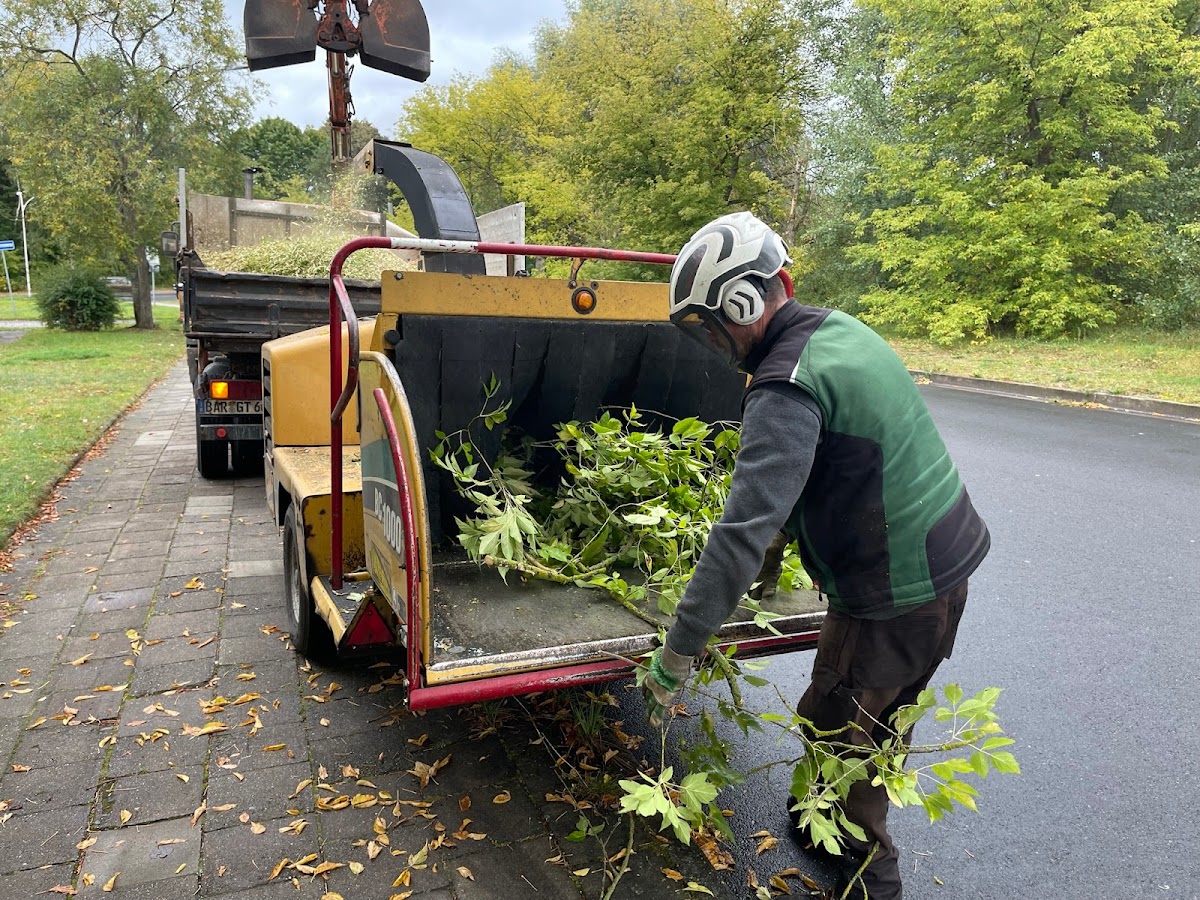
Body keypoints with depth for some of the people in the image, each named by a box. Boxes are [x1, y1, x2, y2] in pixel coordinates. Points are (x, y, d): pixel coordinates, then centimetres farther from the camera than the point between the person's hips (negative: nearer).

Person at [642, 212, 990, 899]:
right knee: (882, 720, 26)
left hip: (892, 600, -9)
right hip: (949, 563, 9)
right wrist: (780, 541, 19)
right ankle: (863, 835, 48)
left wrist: (676, 658, -25)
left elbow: (741, 534, -32)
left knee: (832, 729, 14)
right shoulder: (842, 329, 3)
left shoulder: (786, 390, -27)